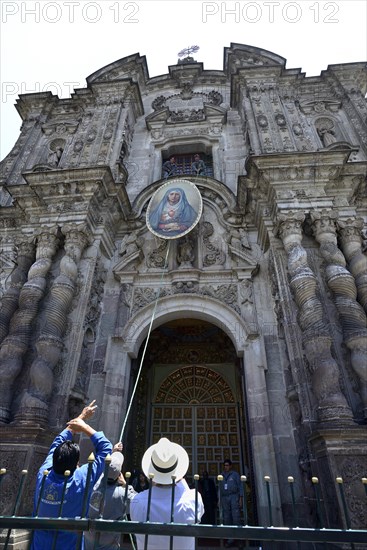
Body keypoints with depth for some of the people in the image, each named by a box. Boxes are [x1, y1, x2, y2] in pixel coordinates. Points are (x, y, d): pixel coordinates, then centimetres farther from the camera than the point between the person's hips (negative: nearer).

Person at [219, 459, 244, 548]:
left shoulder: (235, 474, 5)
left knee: (236, 517, -10)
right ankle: (230, 538, 6)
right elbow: (220, 488, 16)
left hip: (234, 496, -3)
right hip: (224, 498, 3)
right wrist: (220, 500, 10)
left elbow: (240, 486, 2)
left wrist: (240, 499, -6)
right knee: (227, 518, 1)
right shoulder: (221, 475, 14)